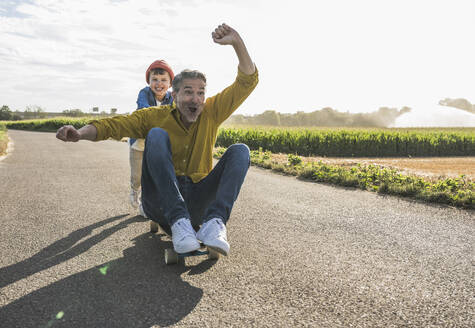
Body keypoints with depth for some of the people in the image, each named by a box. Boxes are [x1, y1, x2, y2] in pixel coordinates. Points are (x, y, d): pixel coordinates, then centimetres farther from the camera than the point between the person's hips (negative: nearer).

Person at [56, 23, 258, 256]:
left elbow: (247, 82, -3)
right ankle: (178, 222, -37)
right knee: (157, 134, -24)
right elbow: (115, 124, -11)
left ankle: (214, 221, -38)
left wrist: (237, 42, -18)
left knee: (240, 150, -16)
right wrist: (81, 133, -31)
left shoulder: (211, 113, 3)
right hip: (161, 201, -1)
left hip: (198, 202, 2)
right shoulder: (156, 117, 0)